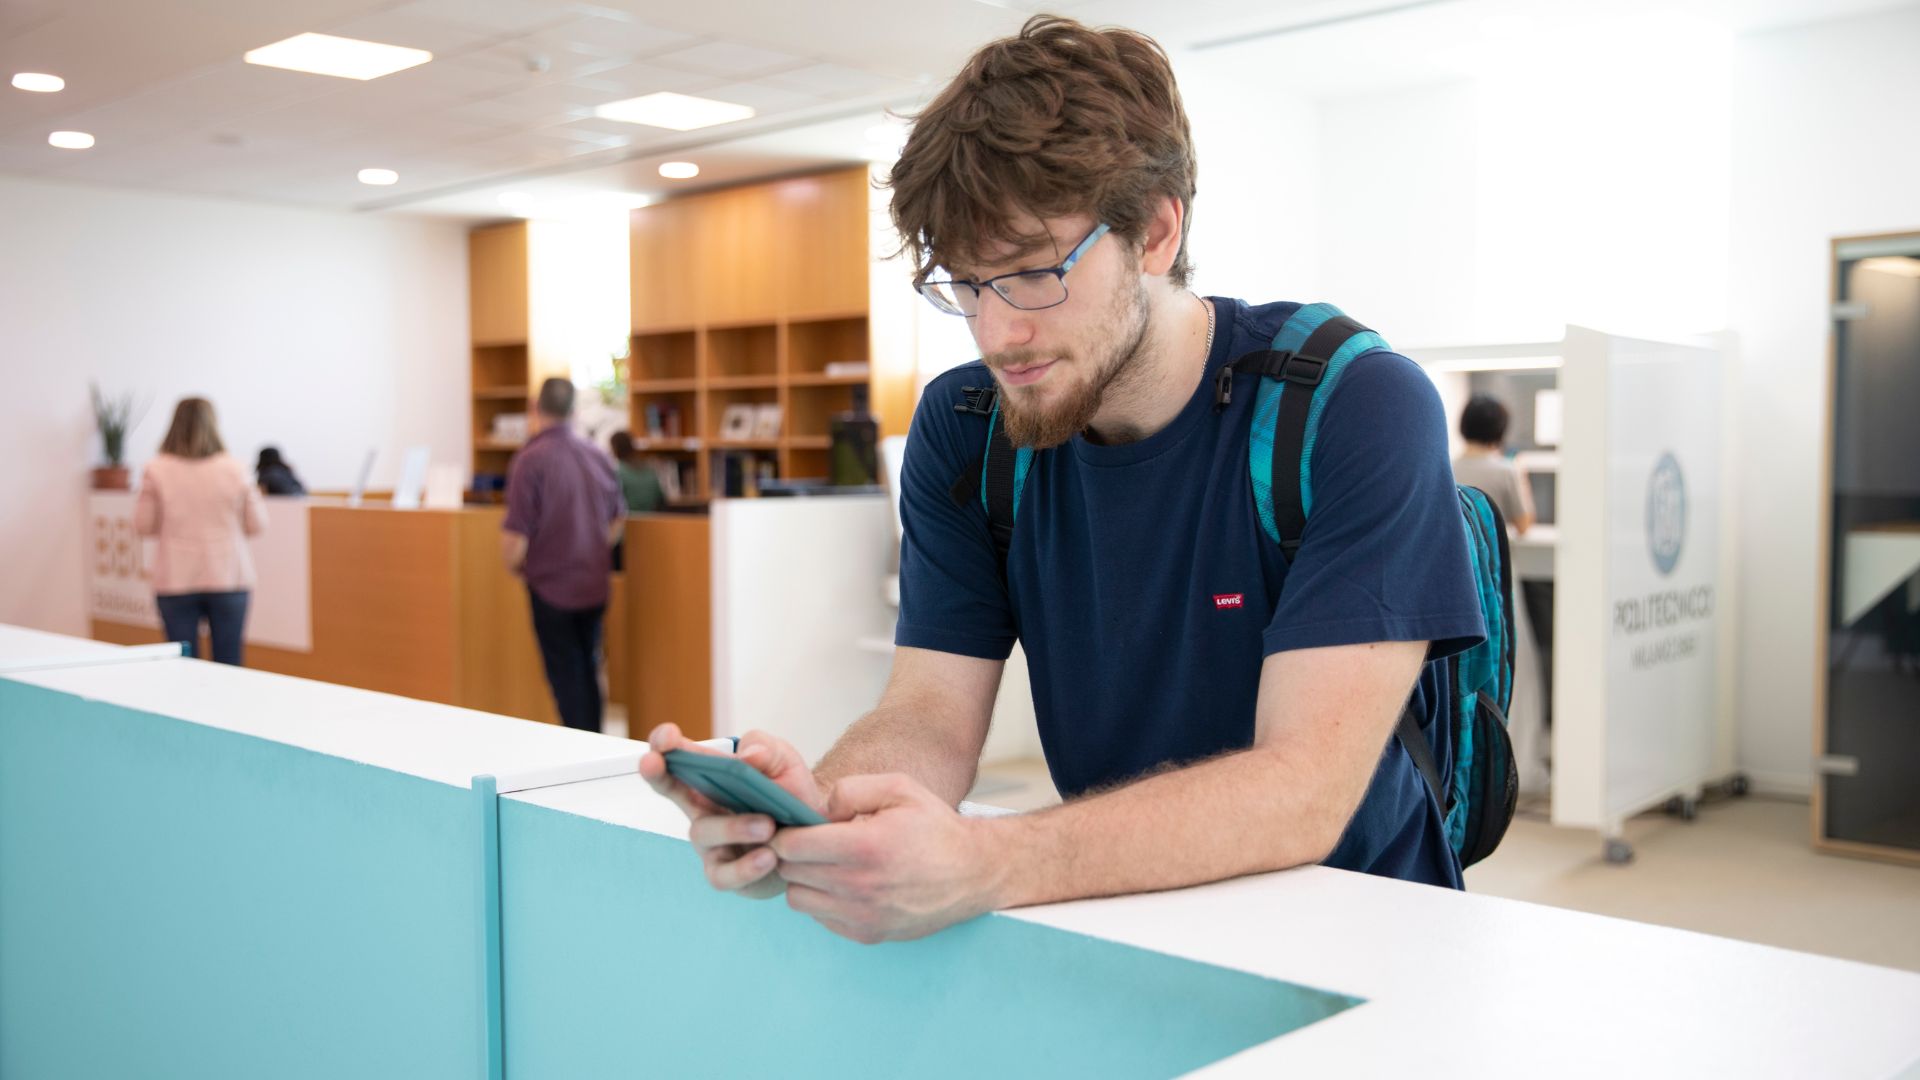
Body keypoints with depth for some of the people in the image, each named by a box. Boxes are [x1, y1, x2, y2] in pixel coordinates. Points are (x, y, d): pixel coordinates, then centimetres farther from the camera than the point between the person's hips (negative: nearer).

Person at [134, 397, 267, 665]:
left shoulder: (156, 470, -4)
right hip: (228, 577, 0)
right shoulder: (234, 470, -4)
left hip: (175, 581, 0)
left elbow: (143, 525, 1)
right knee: (228, 666, 6)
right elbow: (257, 525, 1)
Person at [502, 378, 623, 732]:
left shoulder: (530, 459, -17)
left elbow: (516, 534, -18)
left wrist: (514, 566, 1)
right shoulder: (597, 456, 2)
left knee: (566, 678, 3)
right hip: (594, 585, 5)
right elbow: (617, 520, 13)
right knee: (589, 673, 18)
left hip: (551, 586, -5)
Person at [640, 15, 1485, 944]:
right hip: (1117, 929, 3)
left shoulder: (1356, 410, -16)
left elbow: (1306, 792, -24)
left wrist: (984, 865, -37)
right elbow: (932, 713, -6)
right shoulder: (962, 428, -2)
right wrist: (810, 810, -28)